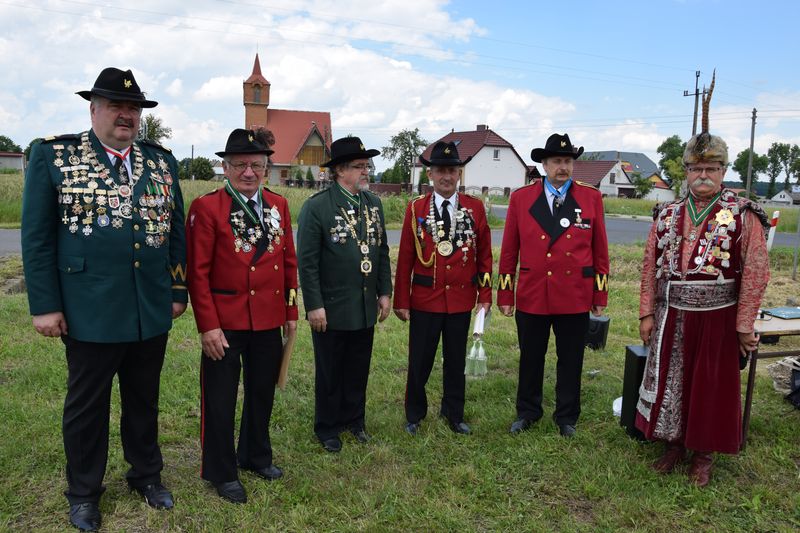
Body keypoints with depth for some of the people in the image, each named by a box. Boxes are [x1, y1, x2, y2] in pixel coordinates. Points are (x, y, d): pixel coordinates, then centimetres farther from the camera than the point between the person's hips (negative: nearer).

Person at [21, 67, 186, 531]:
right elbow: (37, 237, -4)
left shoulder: (162, 161, 8)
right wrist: (44, 305, -7)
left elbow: (176, 230, 10)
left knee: (144, 400, 17)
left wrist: (179, 290, 8)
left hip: (152, 311, 3)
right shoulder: (54, 154, -1)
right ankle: (84, 492, 34)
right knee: (87, 405, 14)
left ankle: (147, 474, 37)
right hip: (90, 311, -3)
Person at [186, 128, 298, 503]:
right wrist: (208, 326, -14)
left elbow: (289, 262, 10)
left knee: (263, 392, 18)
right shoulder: (206, 207, -9)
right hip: (225, 322, -5)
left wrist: (291, 311, 9)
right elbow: (197, 272, -11)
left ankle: (256, 456, 39)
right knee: (220, 399, 8)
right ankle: (221, 473, 26)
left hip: (269, 320, 5)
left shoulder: (278, 205, 6)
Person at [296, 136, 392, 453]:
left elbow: (382, 252, 11)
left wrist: (385, 292, 8)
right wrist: (314, 305, -15)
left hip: (366, 308, 5)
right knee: (330, 372, 11)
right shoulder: (316, 206, -12)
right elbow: (307, 261, -13)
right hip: (331, 310, -5)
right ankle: (328, 428, 29)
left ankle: (354, 419, 37)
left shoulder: (374, 204, 7)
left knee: (359, 370, 17)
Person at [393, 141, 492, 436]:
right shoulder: (416, 208, -3)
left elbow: (484, 255, 5)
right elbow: (405, 259, -2)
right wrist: (401, 301, -3)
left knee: (456, 360, 14)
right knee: (419, 361, 8)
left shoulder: (475, 207, 1)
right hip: (424, 300, -1)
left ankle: (454, 414, 33)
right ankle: (414, 414, 29)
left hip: (461, 300, 1)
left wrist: (485, 297, 1)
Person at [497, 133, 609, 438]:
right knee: (530, 359, 14)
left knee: (571, 361, 12)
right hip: (531, 296, 0)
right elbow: (509, 251, 2)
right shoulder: (521, 198, 1)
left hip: (575, 298, 0)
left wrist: (600, 296, 2)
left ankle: (566, 417, 31)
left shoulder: (591, 197, 1)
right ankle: (527, 412, 34)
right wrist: (505, 295, 1)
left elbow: (600, 251, 4)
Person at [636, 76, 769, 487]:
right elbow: (651, 267, 5)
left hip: (717, 318, -3)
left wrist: (743, 325, -9)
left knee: (711, 386, 10)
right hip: (672, 316, 3)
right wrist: (647, 313, 3)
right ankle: (674, 445, 31)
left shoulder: (743, 215, -7)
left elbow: (756, 272, -8)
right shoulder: (667, 215, 4)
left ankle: (704, 455, 28)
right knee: (669, 380, 12)